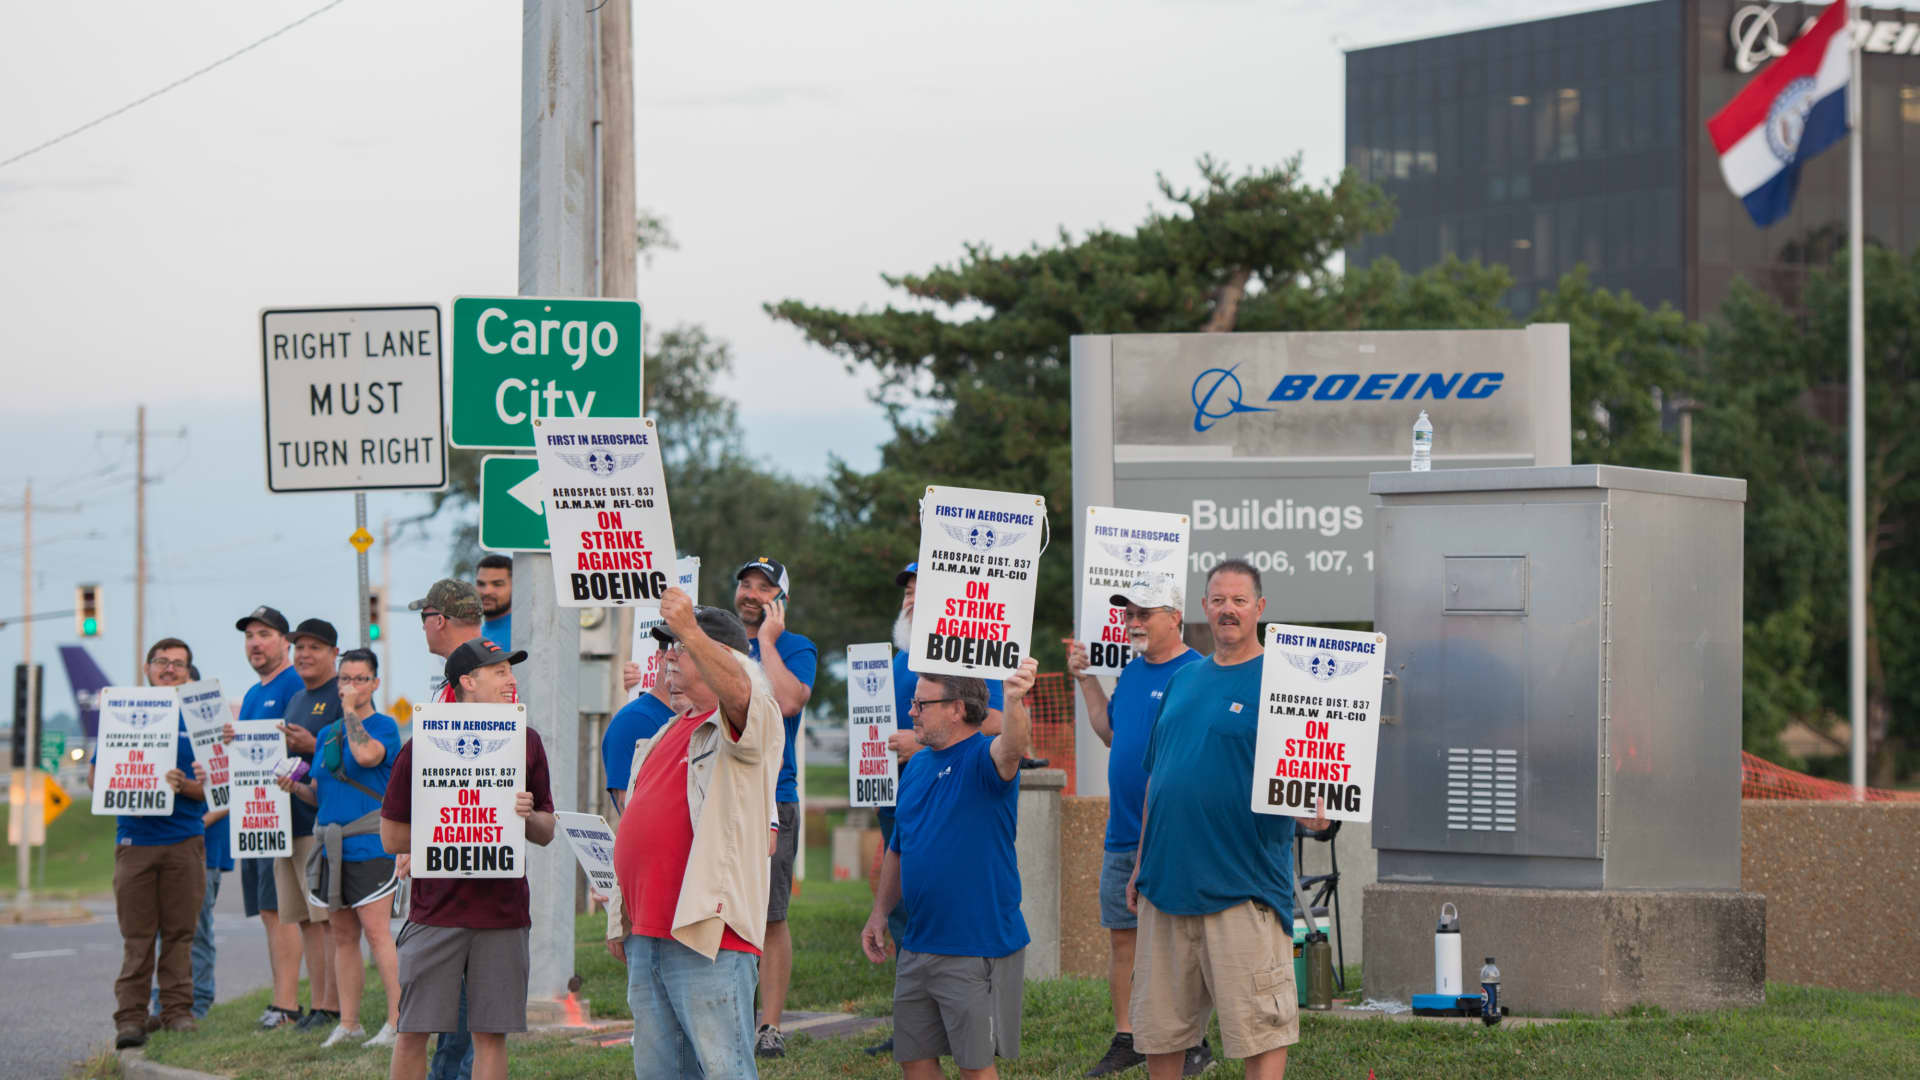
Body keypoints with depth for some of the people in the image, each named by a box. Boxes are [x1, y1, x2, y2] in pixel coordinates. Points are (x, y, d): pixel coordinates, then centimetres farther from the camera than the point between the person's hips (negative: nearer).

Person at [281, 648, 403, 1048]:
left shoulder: (384, 725, -2)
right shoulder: (327, 734, 18)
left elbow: (367, 754, -25)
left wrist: (350, 711, -13)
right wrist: (295, 787, -1)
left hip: (370, 845, -7)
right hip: (332, 846, 7)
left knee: (376, 931, -11)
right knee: (342, 935, 8)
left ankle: (397, 1021, -9)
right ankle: (348, 1023, 13)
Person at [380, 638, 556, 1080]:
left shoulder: (525, 742, 9)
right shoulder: (422, 747, -1)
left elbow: (547, 833, 13)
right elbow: (392, 837, 2)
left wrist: (526, 816, -8)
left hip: (503, 911, 2)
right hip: (436, 911, -2)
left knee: (490, 1035, 3)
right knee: (413, 1033, -1)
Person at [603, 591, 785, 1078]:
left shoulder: (746, 722, -4)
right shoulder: (667, 733, 23)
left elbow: (737, 690, -30)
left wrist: (690, 630, -43)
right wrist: (621, 920, 24)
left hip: (709, 934, -9)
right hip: (646, 937, 9)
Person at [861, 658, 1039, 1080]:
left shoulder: (982, 758, -11)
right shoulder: (917, 765, 12)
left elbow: (1011, 748, -37)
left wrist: (1014, 701, -57)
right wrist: (879, 913, 15)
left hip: (977, 946, -8)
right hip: (918, 946, 8)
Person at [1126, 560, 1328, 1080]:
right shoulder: (1183, 681, 15)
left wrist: (1311, 808, -29)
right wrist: (1141, 862, 18)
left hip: (1243, 887, -6)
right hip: (1167, 879, 6)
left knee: (1259, 1023, -5)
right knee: (1159, 1024, 10)